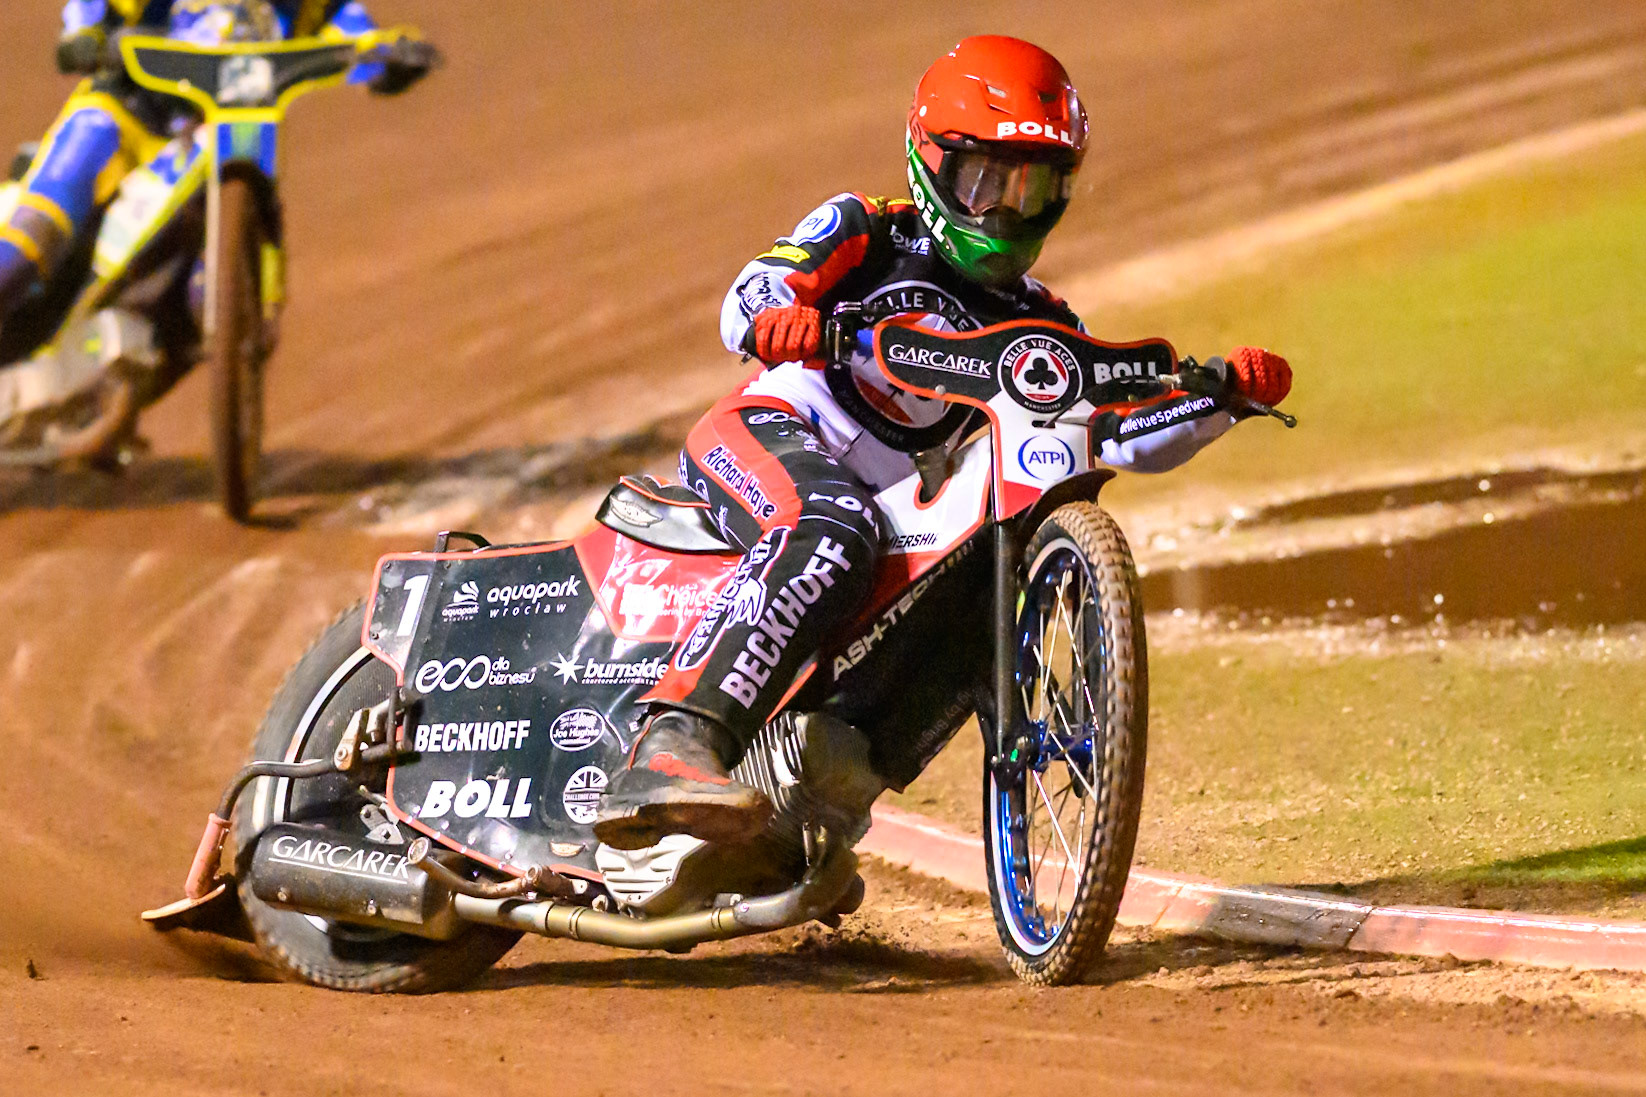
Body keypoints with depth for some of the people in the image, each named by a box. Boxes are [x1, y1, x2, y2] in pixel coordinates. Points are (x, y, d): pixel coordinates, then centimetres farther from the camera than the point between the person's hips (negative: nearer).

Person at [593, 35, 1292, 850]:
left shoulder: (1037, 327, 20)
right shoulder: (865, 233, 7)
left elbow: (1126, 434, 12)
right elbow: (752, 295, -9)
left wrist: (1228, 391, -5)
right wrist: (773, 318, -34)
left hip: (892, 507, 7)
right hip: (774, 431, -7)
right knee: (831, 534, -37)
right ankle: (672, 750, -55)